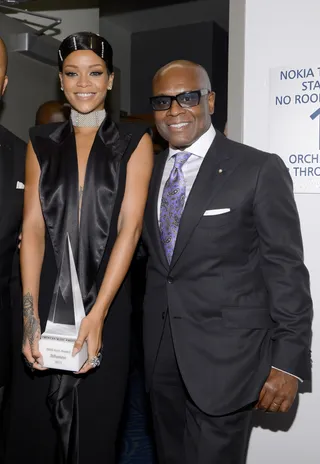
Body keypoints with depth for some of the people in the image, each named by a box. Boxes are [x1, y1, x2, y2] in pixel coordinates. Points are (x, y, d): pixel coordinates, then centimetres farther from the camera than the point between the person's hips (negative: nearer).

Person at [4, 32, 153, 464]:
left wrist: (96, 315, -17)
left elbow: (129, 227, -8)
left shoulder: (134, 142, 1)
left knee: (95, 422, 8)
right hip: (45, 294, 2)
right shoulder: (42, 143, 8)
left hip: (105, 300, -2)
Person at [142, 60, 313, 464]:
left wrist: (288, 363, -14)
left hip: (225, 355, -5)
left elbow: (286, 270, -11)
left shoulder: (259, 169, -10)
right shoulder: (149, 172, 9)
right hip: (160, 354, 6)